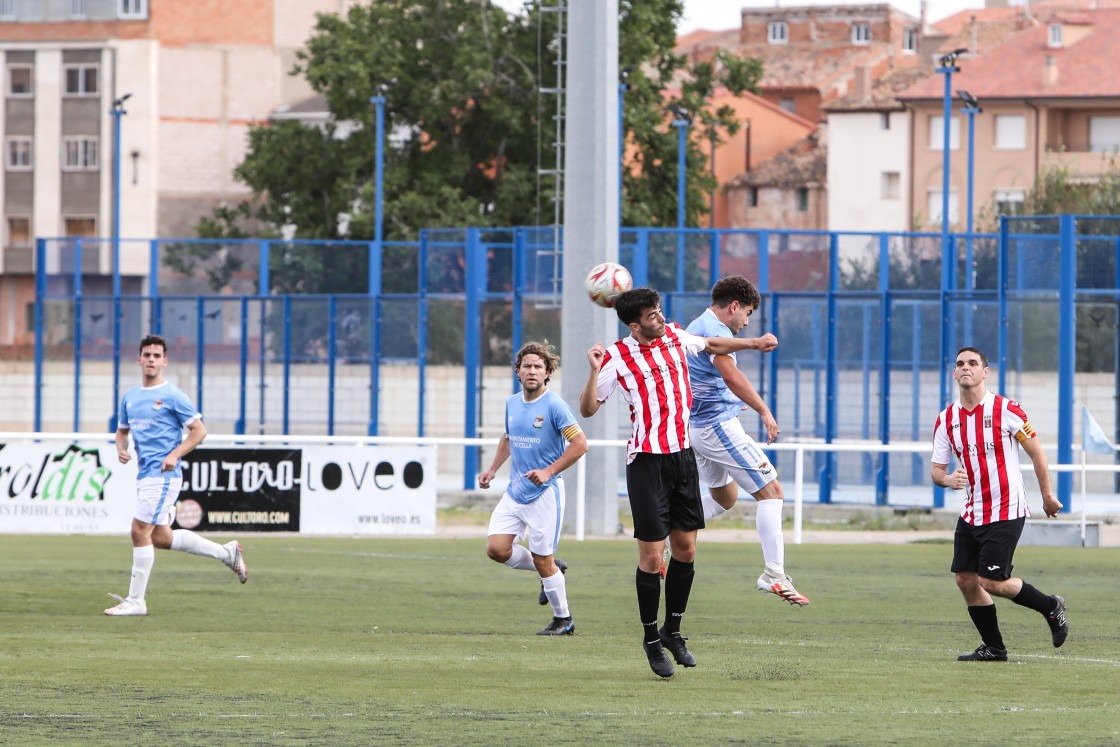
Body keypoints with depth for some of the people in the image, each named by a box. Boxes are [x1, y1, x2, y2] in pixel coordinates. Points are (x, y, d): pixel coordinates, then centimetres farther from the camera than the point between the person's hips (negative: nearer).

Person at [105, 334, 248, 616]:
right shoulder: (130, 397, 14)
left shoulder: (172, 396, -7)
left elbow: (199, 430, -6)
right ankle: (226, 552, 26)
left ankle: (135, 600, -5)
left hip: (164, 475, -9)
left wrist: (175, 455, -17)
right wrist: (122, 450, 4)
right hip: (145, 475, 9)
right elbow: (122, 430, 26)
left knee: (140, 531, -12)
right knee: (160, 538, 12)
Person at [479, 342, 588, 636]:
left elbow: (580, 443, -16)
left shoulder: (554, 405, -13)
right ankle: (550, 569, 19)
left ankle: (563, 620, 15)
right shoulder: (512, 403, 8)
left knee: (543, 561, -3)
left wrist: (549, 472, -22)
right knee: (496, 548, -5)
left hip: (544, 493, -7)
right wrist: (493, 469, 16)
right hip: (515, 491, 7)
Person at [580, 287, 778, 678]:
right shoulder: (618, 358, -9)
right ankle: (651, 638, 10)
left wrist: (755, 343, 28)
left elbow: (711, 345, 28)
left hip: (682, 454, 6)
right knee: (651, 554, -5)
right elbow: (588, 409, -8)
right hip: (647, 460, -6)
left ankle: (672, 630, 23)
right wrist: (595, 372, -22)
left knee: (686, 549, 7)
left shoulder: (675, 337, 7)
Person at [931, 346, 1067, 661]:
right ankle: (994, 648, 16)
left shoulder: (1006, 410, -11)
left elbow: (1036, 451, -2)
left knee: (991, 581, -11)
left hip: (1006, 512, -6)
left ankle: (1051, 607, 13)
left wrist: (1047, 496, 2)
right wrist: (946, 479, -17)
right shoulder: (946, 419, 4)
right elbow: (936, 468, 7)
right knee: (965, 579, 2)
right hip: (972, 513, 6)